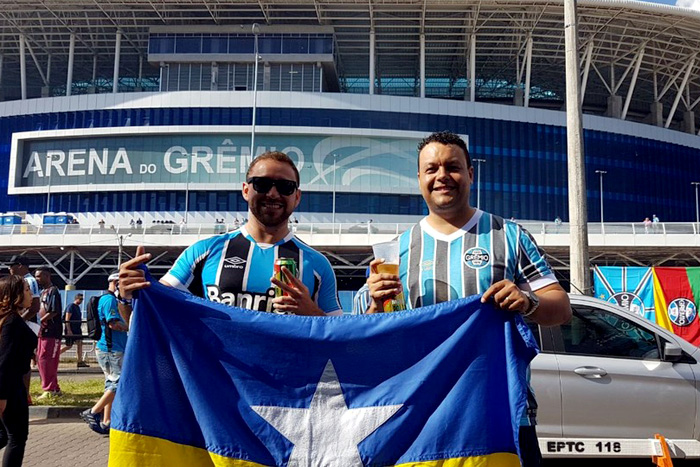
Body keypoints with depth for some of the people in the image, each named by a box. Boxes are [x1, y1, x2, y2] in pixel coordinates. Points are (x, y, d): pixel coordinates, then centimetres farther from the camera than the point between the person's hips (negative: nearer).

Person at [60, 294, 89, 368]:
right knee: (69, 346, -2)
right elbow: (67, 319, -18)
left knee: (79, 344, 0)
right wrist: (69, 330, -22)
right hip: (70, 330, -8)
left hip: (77, 330, 8)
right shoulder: (71, 306, -13)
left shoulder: (77, 307, 14)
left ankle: (80, 361, 0)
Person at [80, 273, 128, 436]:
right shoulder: (109, 299, -12)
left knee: (113, 384, 12)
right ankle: (93, 413, -5)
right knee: (121, 383, -10)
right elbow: (114, 323, -21)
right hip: (111, 350, -11)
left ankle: (106, 422, 16)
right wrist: (129, 326, -7)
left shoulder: (111, 299, 20)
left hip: (111, 350, 11)